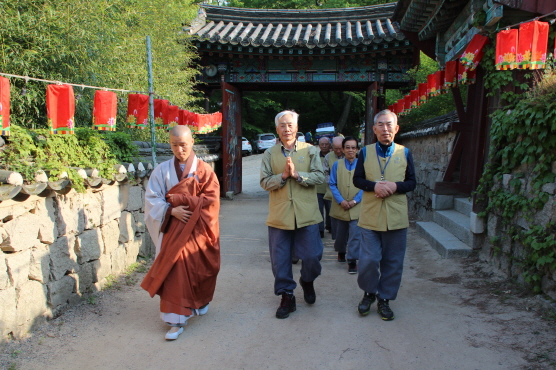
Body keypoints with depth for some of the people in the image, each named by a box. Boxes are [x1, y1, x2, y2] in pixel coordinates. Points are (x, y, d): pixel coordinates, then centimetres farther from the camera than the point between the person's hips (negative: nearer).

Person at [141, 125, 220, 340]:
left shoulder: (204, 171, -2)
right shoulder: (162, 170, 1)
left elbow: (211, 200, -10)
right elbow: (152, 199, -1)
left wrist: (175, 198, -12)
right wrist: (171, 210, -19)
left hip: (199, 230, 0)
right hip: (174, 230, 1)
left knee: (200, 269, 7)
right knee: (175, 272, -1)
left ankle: (200, 302, 33)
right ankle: (176, 319, 13)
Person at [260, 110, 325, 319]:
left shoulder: (310, 150, 4)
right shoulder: (269, 154, 6)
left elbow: (319, 176, -5)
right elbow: (264, 182, -1)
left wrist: (297, 174, -18)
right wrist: (283, 176, -16)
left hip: (307, 214, -1)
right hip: (279, 216, 1)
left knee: (312, 256, 3)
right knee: (280, 260, 6)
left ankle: (307, 282, 35)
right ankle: (287, 297, 24)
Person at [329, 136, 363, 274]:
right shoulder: (336, 165, 0)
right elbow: (332, 185, -1)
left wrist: (355, 201, -13)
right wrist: (341, 201, -12)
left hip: (356, 207, -2)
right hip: (339, 207, 2)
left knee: (355, 235, -6)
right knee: (340, 233, 17)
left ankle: (352, 261, 4)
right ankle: (341, 251, 43)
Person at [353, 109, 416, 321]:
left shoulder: (404, 153, 5)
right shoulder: (365, 152, 5)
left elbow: (412, 182, 6)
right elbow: (357, 180, 5)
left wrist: (395, 186, -15)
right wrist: (374, 185, -15)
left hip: (396, 216, 1)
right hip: (370, 215, -1)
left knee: (393, 262, 7)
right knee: (368, 260, -2)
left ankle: (384, 299, 25)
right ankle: (369, 293, 24)